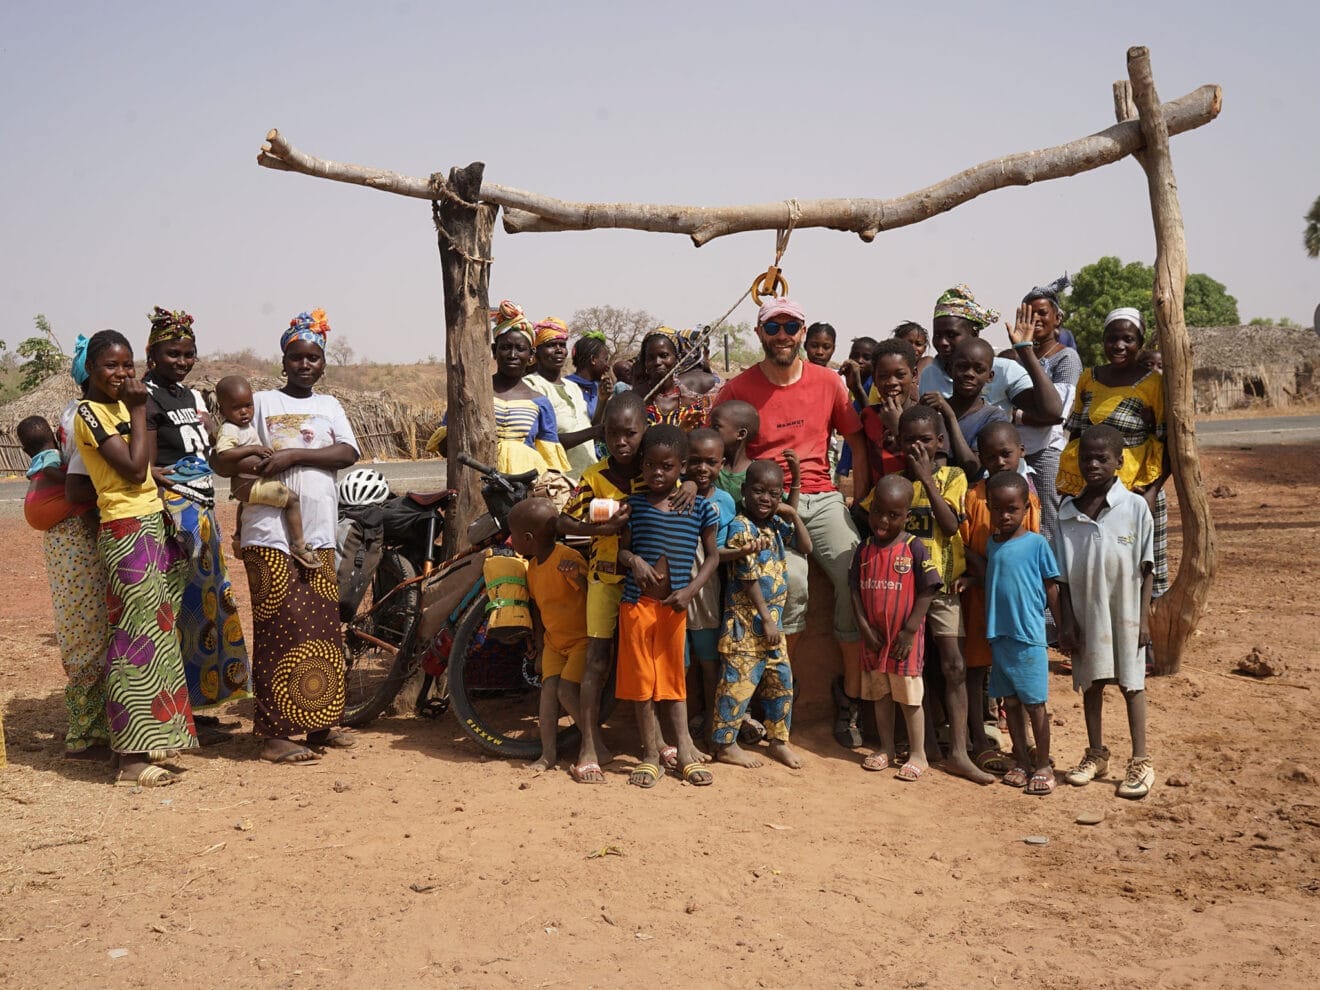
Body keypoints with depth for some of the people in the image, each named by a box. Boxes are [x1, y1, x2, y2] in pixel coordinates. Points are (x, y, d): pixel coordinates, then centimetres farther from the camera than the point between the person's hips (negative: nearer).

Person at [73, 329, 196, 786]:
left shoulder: (119, 406, 16)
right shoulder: (90, 412, -10)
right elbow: (133, 469, -19)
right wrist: (138, 410, -12)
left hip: (153, 524, 9)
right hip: (127, 531, -9)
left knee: (157, 633, 12)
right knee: (137, 637, -10)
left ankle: (155, 735, 21)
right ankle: (133, 758, -8)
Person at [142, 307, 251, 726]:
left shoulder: (193, 396, 17)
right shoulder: (147, 397, -9)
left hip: (202, 508, 9)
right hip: (171, 511, -9)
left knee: (208, 600, 12)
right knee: (179, 603, -8)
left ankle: (192, 702, 21)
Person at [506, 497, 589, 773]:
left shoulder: (567, 559, -22)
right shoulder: (533, 567, 6)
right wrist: (540, 652, 15)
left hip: (583, 638, -7)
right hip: (554, 641, 7)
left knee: (566, 691, -15)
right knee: (548, 687, -7)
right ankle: (549, 753, -4)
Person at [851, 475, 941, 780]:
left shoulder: (914, 548, -10)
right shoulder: (865, 549, 3)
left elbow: (927, 591, -10)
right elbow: (856, 589, 5)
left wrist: (909, 631, -12)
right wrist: (864, 626, -5)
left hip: (905, 639, -4)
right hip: (873, 638, 5)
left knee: (909, 696, 3)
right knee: (880, 694, 15)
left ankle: (918, 755, 14)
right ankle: (886, 749, 27)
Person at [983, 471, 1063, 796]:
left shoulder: (1037, 544, -8)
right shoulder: (991, 543, 7)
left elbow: (1051, 589, -4)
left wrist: (1063, 628, -2)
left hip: (1029, 636, -5)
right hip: (999, 635, 5)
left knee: (1035, 703, 2)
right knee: (1011, 701, 13)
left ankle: (1042, 766, 11)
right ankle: (1021, 760, 24)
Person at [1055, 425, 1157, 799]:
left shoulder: (1135, 507, -8)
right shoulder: (1068, 512, -1)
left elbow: (1146, 568, -4)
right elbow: (1063, 576, 2)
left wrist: (1143, 617, -7)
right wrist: (1067, 621, -1)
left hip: (1125, 612, -3)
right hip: (1086, 612, 3)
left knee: (1131, 683, 6)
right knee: (1091, 682, 13)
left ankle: (1141, 761, 15)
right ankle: (1096, 754, 27)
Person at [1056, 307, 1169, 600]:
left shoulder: (1153, 383, -5)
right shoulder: (1088, 378, 10)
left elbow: (1170, 445, -5)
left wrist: (1154, 489, -15)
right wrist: (1065, 477, 14)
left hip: (1133, 490, -4)